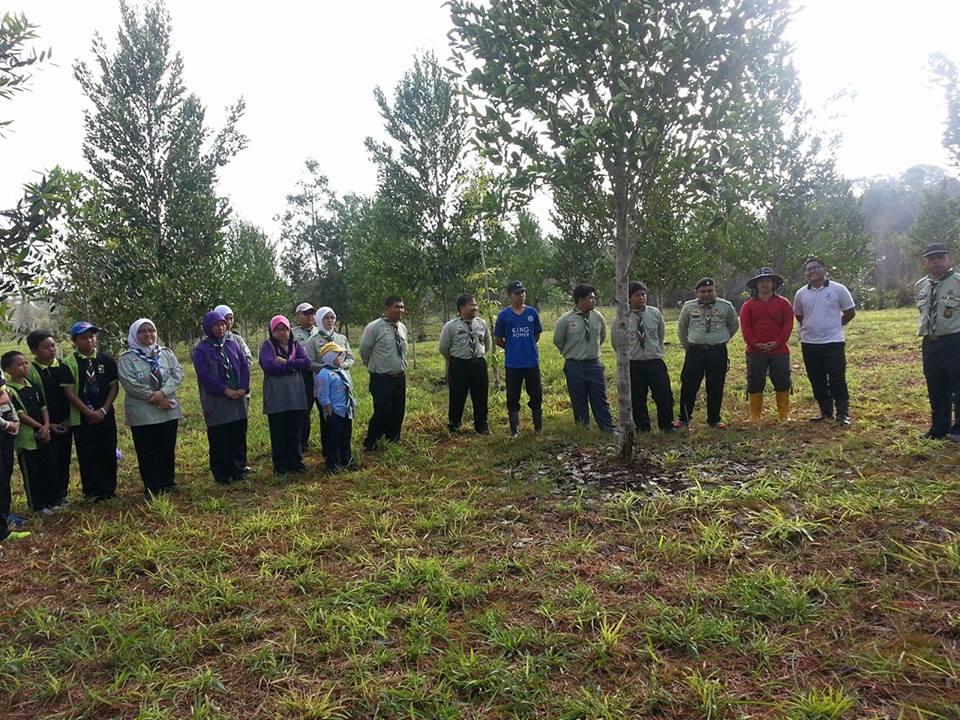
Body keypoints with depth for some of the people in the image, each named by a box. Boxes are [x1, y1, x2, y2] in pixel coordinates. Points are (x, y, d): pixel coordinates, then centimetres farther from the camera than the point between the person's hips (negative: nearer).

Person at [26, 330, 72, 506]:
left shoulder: (63, 366, 3)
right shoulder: (30, 371, -8)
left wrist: (68, 420, -1)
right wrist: (48, 425, -10)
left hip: (65, 425, 3)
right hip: (46, 427, -3)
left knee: (64, 460, 9)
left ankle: (61, 495, 21)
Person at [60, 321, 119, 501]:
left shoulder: (106, 360, 2)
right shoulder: (69, 363, -5)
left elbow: (114, 386, 3)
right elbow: (69, 392, -9)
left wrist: (104, 410, -8)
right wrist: (90, 412, -14)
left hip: (105, 416, 2)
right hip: (82, 418, -2)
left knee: (109, 453, 7)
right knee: (87, 456, 4)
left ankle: (109, 489, 20)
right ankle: (92, 492, 16)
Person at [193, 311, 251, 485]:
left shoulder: (233, 345, 9)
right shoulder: (201, 349, -4)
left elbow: (245, 366, 6)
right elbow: (205, 376, -12)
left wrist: (243, 388, -8)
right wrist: (225, 391, -16)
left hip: (239, 399, 4)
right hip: (217, 402, -4)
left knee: (239, 437, 10)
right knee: (219, 440, 2)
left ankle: (239, 468, 22)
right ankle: (221, 474, 11)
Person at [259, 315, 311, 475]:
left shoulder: (295, 345, 11)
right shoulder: (268, 345, -2)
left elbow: (306, 363, -5)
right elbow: (268, 365, -20)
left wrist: (285, 362, -16)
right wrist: (294, 366, -11)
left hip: (295, 395, 4)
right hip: (275, 397, -3)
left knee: (295, 432, 11)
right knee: (278, 433, 4)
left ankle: (296, 462, 23)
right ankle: (280, 466, 14)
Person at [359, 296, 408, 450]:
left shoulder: (402, 327, 7)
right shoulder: (374, 327, -14)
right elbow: (364, 350, -5)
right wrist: (374, 366, 6)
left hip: (400, 377, 7)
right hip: (382, 379, -7)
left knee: (398, 412, 14)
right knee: (382, 412, -7)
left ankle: (393, 441, 32)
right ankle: (370, 444, 10)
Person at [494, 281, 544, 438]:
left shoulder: (532, 312, 2)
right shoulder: (504, 315, -3)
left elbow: (537, 335, 13)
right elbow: (497, 340, 4)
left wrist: (527, 347, 10)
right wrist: (512, 348, 8)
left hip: (532, 362, 2)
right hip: (513, 364, -1)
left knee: (536, 395, 9)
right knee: (513, 398, 6)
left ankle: (538, 427, 23)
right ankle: (514, 430, 18)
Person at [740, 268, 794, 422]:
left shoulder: (783, 303, 5)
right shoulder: (748, 306, 6)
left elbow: (788, 325, -2)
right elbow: (745, 327, -1)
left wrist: (778, 342, -13)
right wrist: (755, 344, -14)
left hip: (779, 351, 0)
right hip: (755, 351, 0)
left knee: (782, 383, 4)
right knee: (755, 383, 3)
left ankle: (784, 415, 15)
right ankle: (754, 416, 11)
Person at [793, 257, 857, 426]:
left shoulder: (838, 289, -4)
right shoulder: (801, 294, 4)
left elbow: (850, 311, 4)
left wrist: (835, 325, 7)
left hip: (833, 342, -4)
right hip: (809, 343, 4)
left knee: (837, 380, -3)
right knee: (817, 381, 10)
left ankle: (843, 414, 5)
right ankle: (826, 412, 21)